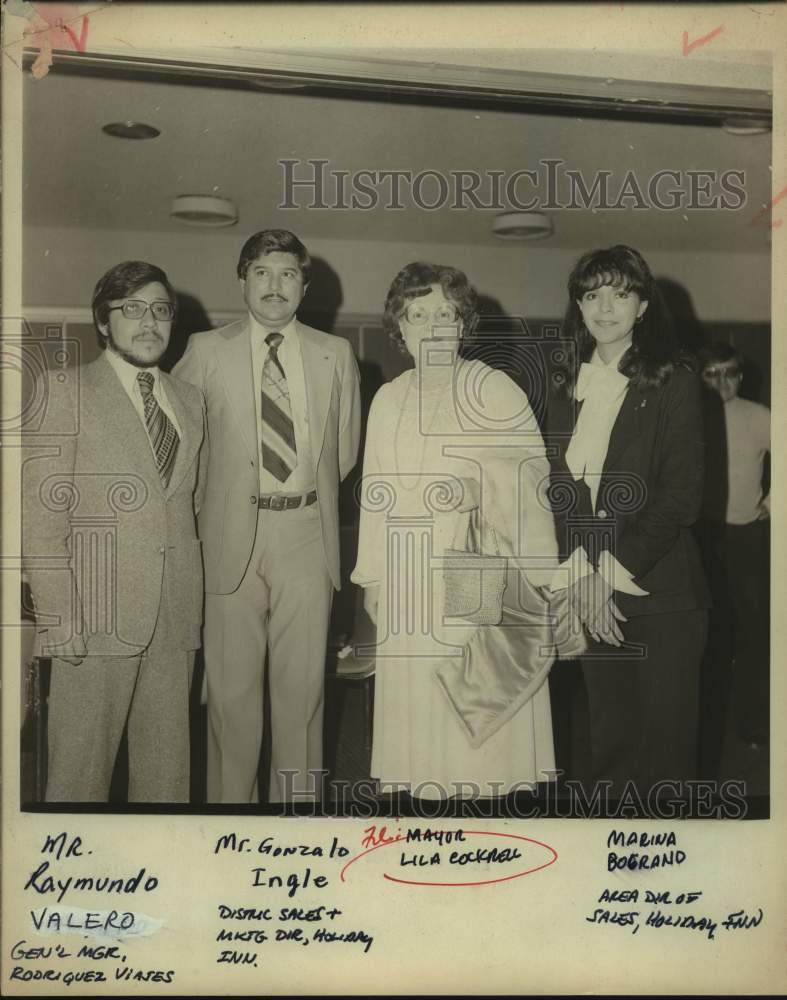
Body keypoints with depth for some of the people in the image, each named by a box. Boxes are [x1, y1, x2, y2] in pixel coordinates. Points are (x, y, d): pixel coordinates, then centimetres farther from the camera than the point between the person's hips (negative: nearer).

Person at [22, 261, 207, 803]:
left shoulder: (190, 400, 16)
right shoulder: (66, 390, 0)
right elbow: (42, 509, -6)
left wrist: (192, 587, 9)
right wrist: (57, 614, -13)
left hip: (177, 612, 5)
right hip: (99, 610, -4)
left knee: (168, 758, 10)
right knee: (82, 761, 2)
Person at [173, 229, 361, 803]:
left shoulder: (336, 354, 8)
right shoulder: (208, 350, 3)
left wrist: (314, 491, 12)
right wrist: (223, 483, 9)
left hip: (308, 534, 1)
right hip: (233, 534, -1)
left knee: (303, 685, 7)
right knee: (232, 687, 4)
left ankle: (299, 799, 20)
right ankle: (231, 799, 17)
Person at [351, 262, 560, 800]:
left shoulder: (495, 388, -1)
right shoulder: (388, 399, 12)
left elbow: (531, 476, -4)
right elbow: (378, 491, 14)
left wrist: (477, 488, -19)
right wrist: (373, 576, 13)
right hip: (410, 577, 4)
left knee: (485, 714, -2)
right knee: (415, 709, 6)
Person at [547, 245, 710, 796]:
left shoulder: (673, 380, -3)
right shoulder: (566, 389, 11)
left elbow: (682, 495, -10)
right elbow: (559, 490, 6)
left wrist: (612, 574, -13)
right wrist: (581, 575, -8)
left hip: (660, 591, -4)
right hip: (590, 596, 4)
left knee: (666, 737, 4)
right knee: (610, 737, 11)